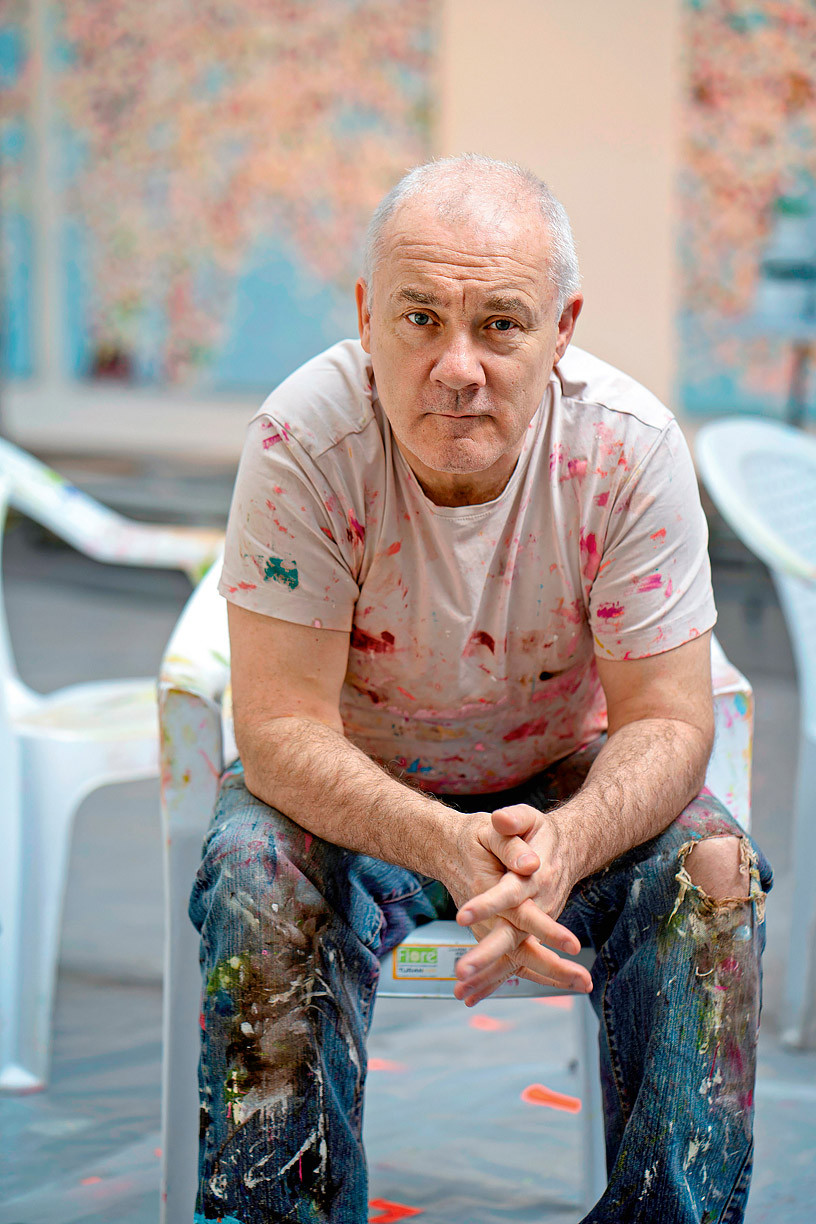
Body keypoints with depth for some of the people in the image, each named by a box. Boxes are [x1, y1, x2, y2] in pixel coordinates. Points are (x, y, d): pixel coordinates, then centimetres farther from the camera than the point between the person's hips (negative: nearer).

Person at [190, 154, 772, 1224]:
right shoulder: (306, 437, -25)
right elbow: (280, 728, -26)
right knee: (257, 882, -31)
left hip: (562, 779, 1)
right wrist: (447, 848, -46)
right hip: (351, 786, -1)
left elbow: (666, 723, -19)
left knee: (710, 870, -25)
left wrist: (563, 845, -42)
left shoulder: (633, 447, -22)